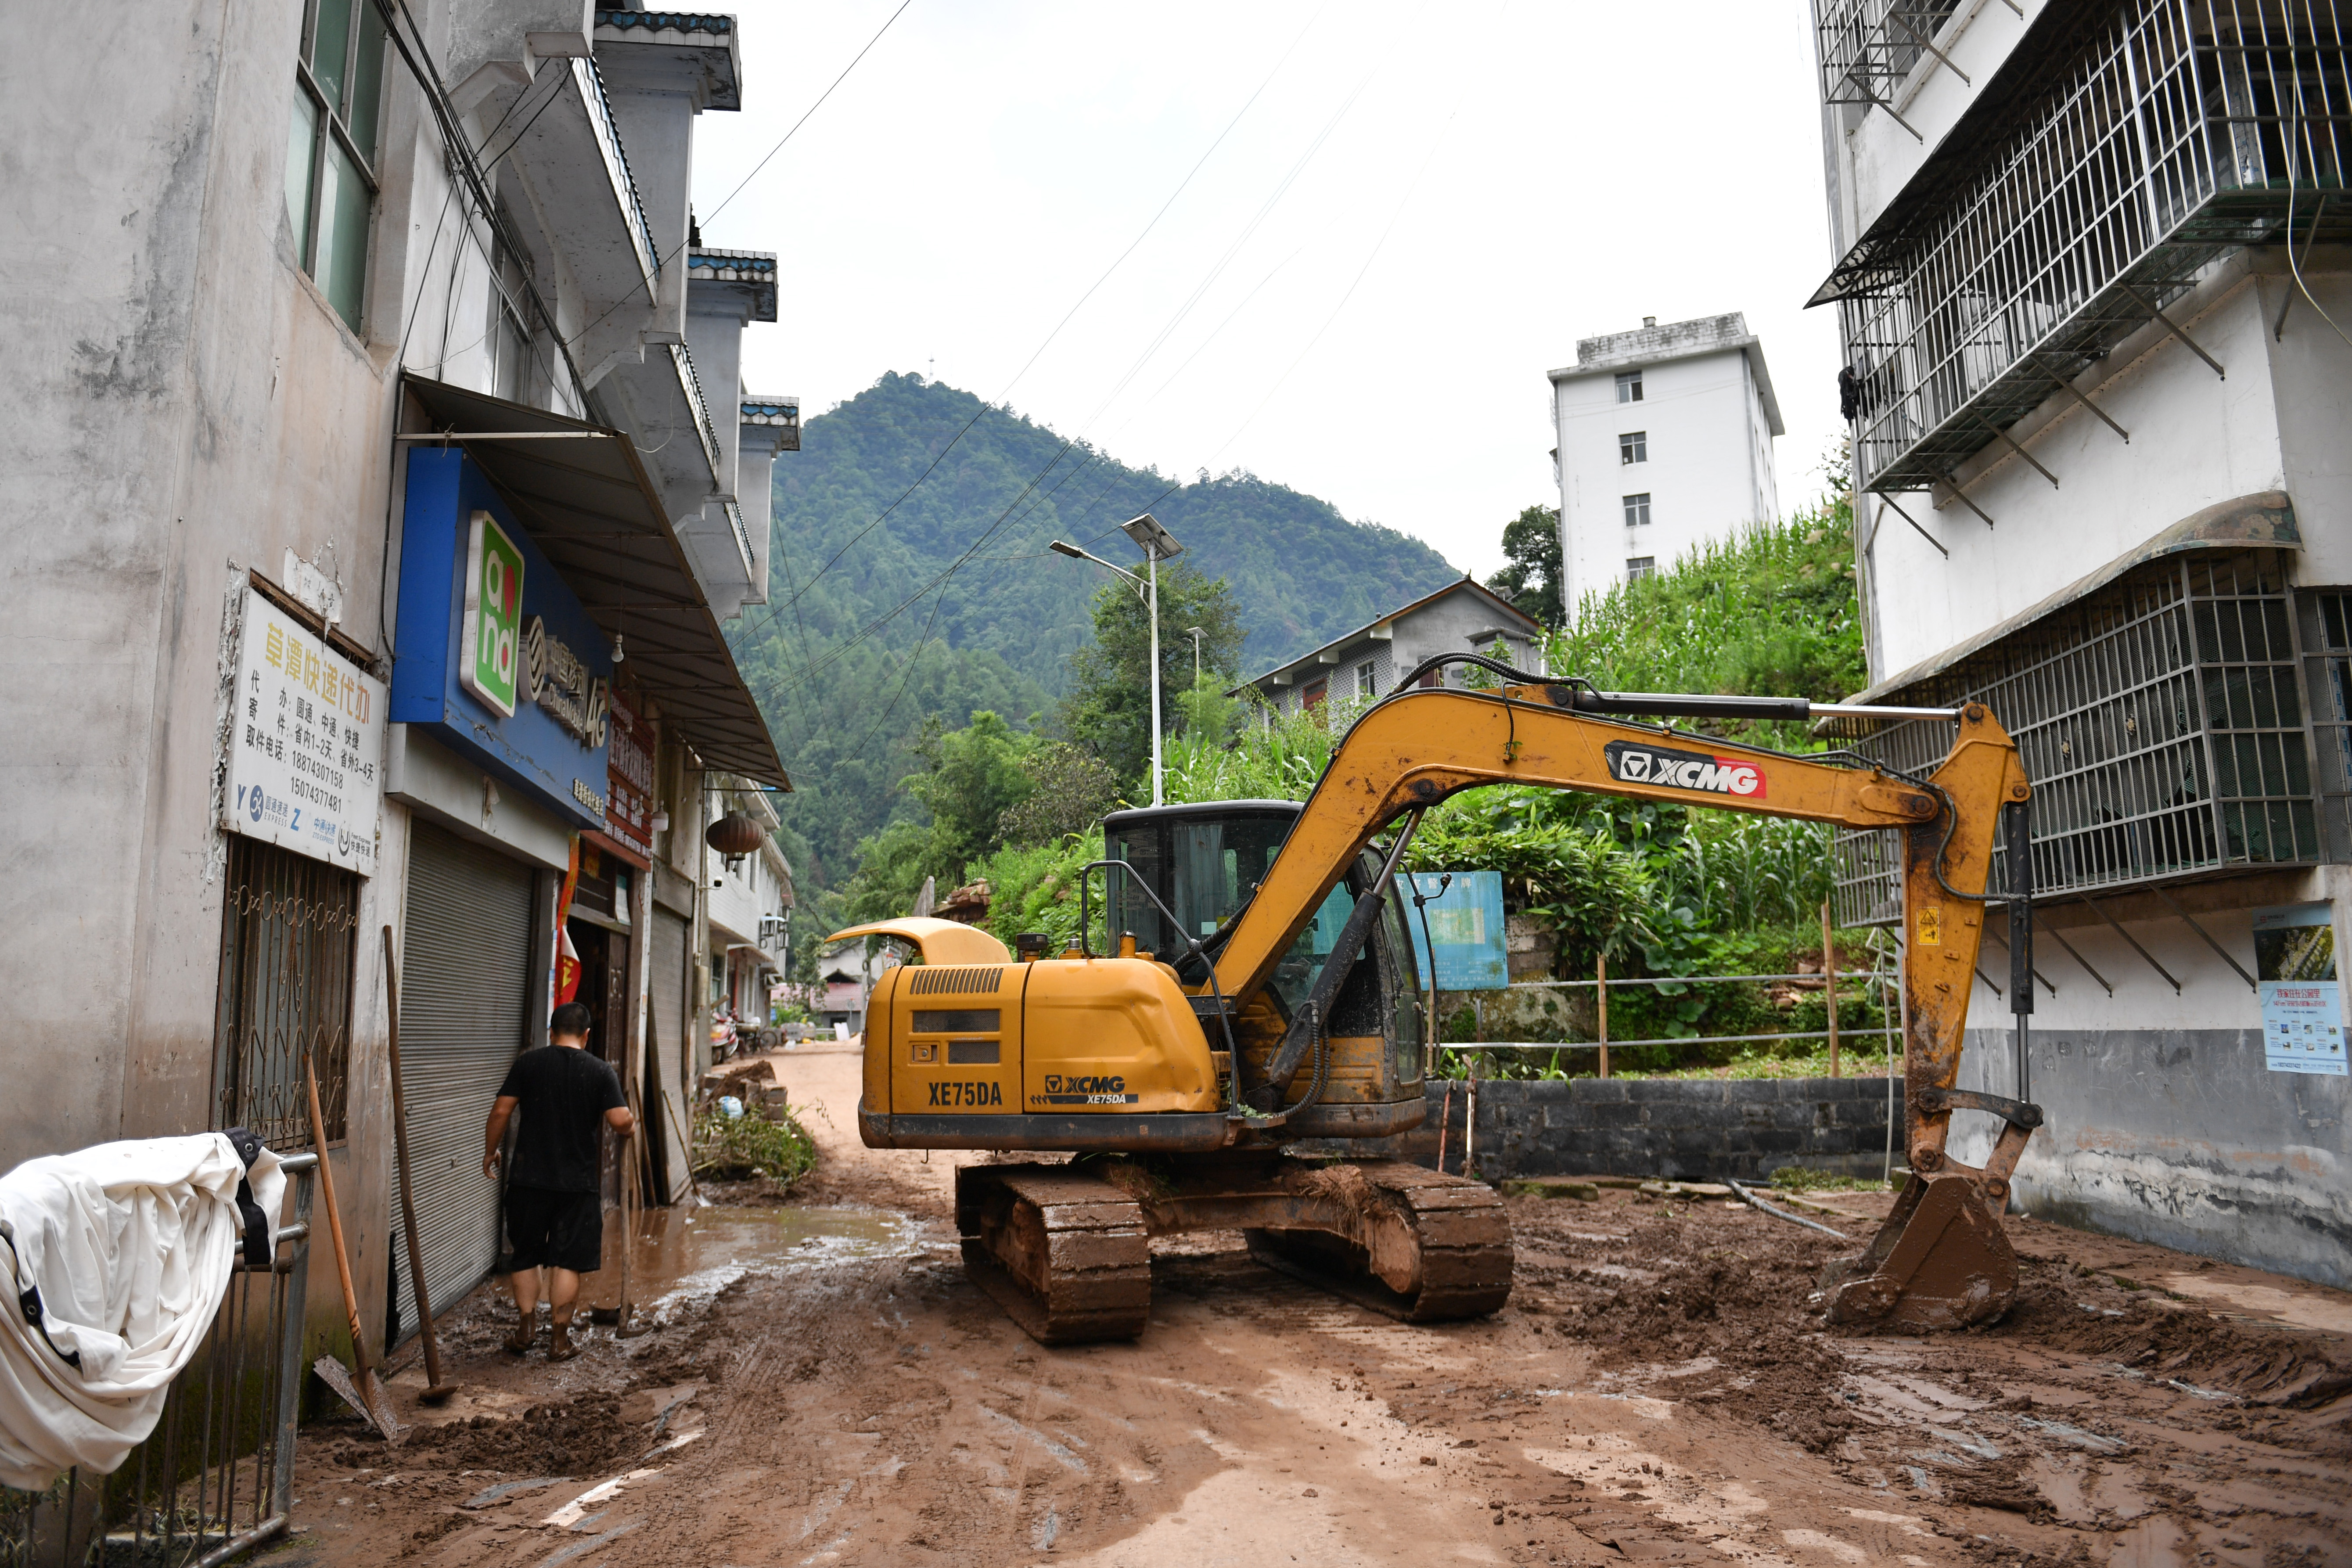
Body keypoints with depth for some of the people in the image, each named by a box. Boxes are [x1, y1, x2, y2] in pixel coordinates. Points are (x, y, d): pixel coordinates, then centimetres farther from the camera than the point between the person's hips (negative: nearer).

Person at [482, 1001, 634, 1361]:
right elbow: (621, 1121, -12)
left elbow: (501, 1112, -2)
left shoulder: (528, 1063, 0)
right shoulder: (601, 1072, -4)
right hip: (578, 1183, -1)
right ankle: (560, 1339, 10)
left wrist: (490, 1152, 12)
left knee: (526, 1256, 17)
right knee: (567, 1261, 6)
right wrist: (632, 1126, 10)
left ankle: (527, 1325, 11)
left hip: (529, 1178, 1)